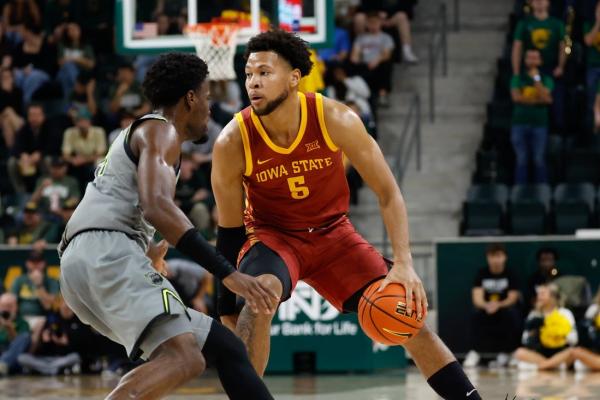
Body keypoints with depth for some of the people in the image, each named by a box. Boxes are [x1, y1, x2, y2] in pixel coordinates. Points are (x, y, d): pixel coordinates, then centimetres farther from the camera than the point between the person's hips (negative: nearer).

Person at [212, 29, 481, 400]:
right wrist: (227, 315, -9)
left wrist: (404, 264, -27)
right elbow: (230, 231, -11)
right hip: (271, 236, -2)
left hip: (333, 233, 2)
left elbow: (388, 193, -15)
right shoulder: (232, 143, -23)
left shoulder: (336, 119, -23)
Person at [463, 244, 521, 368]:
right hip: (486, 309, 1)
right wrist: (486, 305, -36)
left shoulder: (509, 274, -4)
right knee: (476, 315, -31)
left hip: (505, 307, -1)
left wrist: (498, 305, -33)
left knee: (511, 315, -34)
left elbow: (512, 298, -11)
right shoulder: (482, 273, -2)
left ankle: (504, 354, -25)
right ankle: (475, 352, -23)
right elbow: (477, 298, -12)